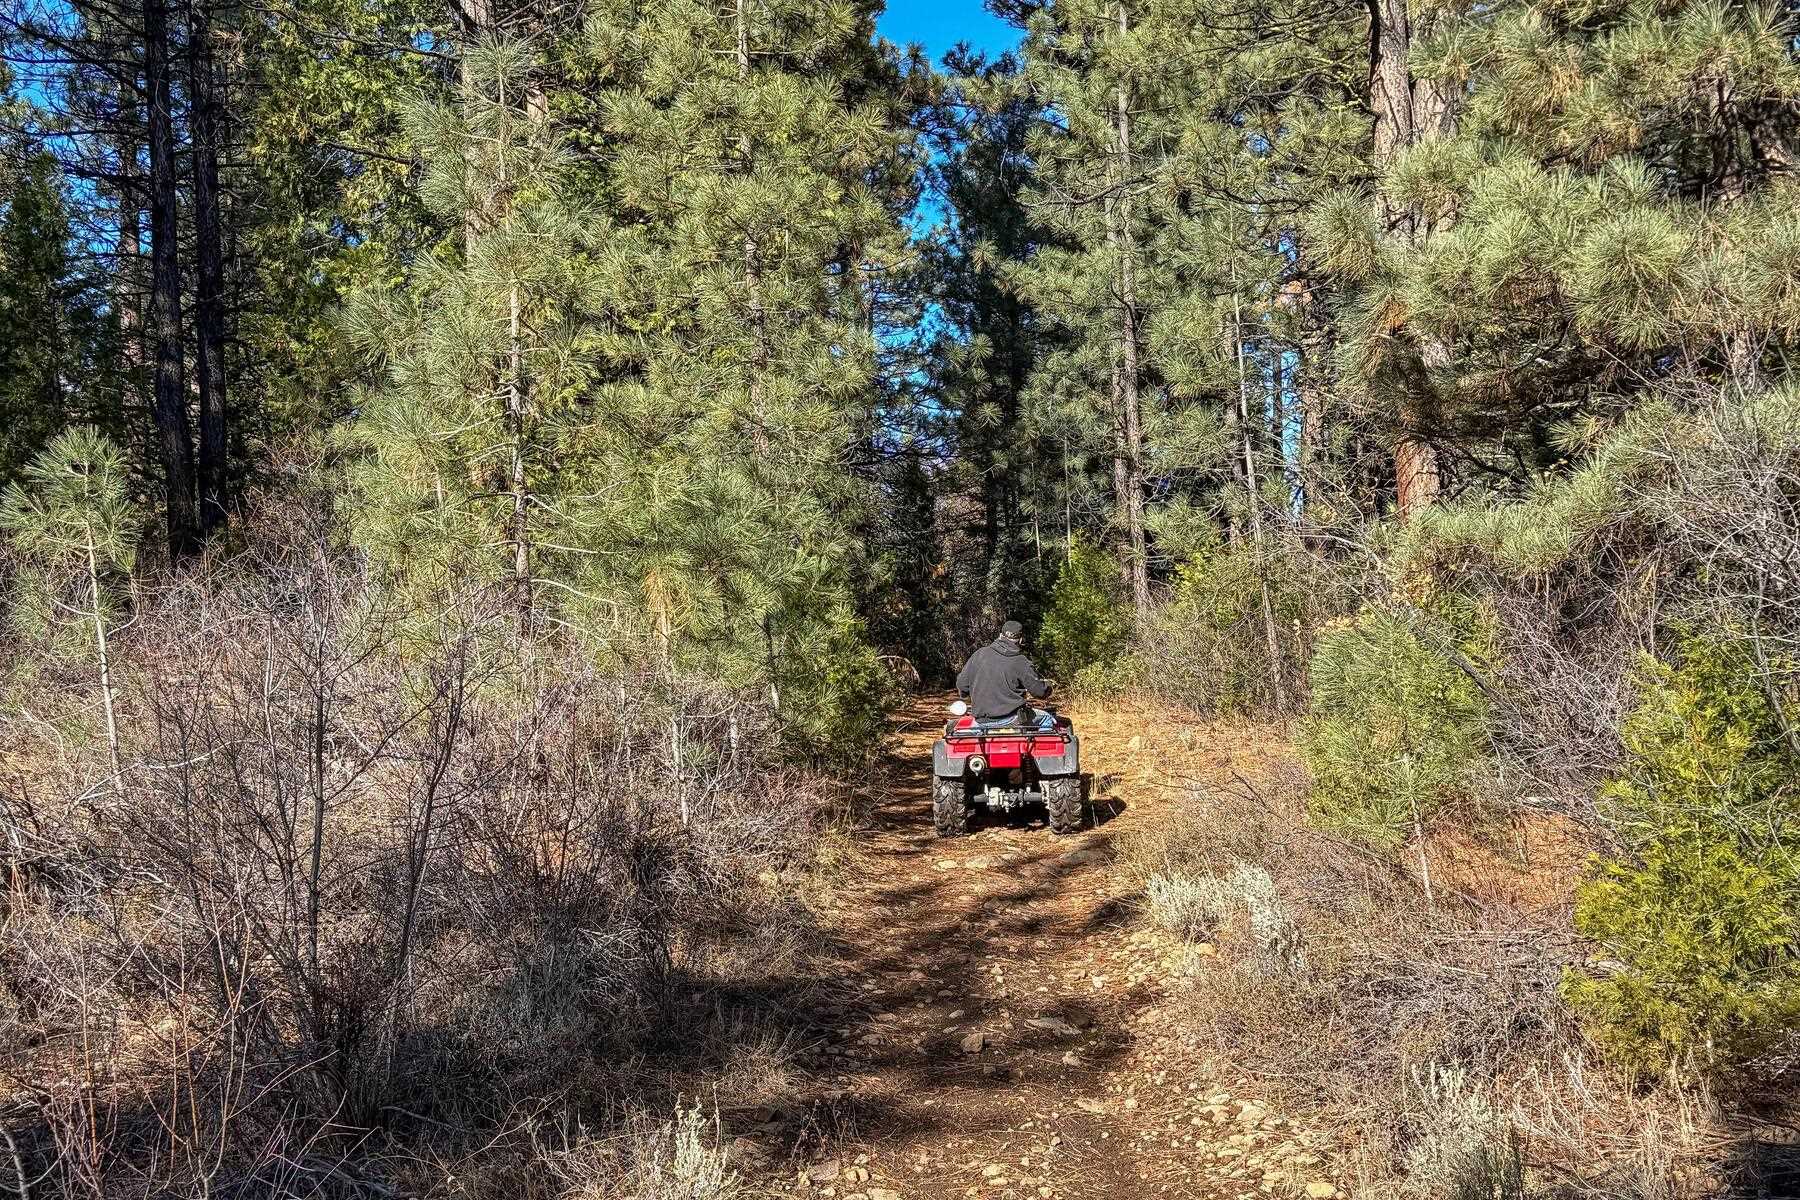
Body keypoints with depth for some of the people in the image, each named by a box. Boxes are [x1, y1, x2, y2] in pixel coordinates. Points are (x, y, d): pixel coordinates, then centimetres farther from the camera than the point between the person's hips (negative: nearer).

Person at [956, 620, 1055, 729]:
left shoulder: (979, 655, 3)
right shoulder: (1020, 662, -7)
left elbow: (961, 685, 6)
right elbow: (1040, 691, -3)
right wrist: (1047, 685, 20)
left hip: (981, 722, 4)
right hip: (1011, 719, -4)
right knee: (1046, 719, 16)